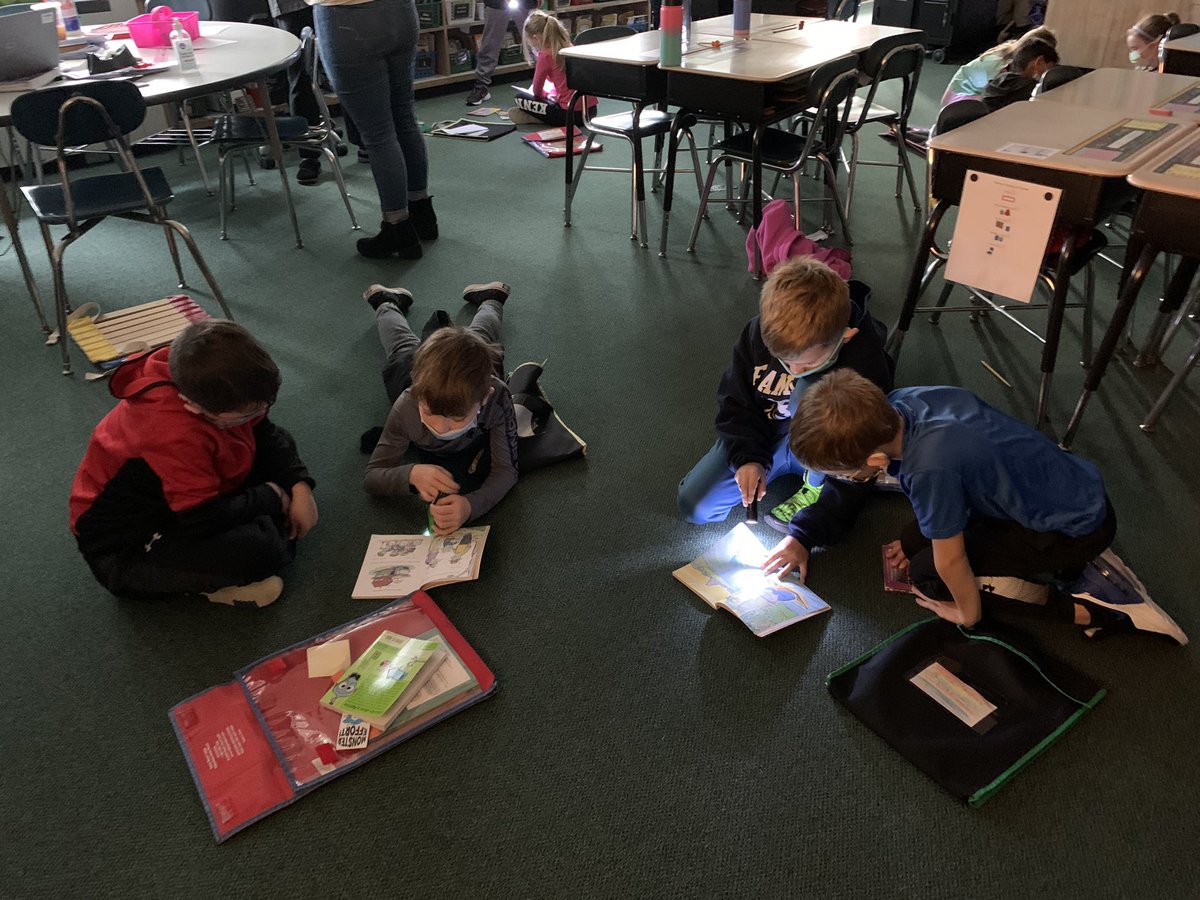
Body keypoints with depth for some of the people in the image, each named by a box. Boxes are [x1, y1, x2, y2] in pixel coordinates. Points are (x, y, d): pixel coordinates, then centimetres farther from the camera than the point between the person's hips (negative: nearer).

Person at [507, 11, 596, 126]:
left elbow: (537, 91, 2)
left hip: (571, 114, -7)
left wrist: (547, 94, 21)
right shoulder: (568, 47, 11)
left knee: (520, 98, 7)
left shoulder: (545, 55, -10)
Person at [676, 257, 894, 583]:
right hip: (763, 436, 4)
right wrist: (747, 457, -20)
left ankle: (816, 487, -11)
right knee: (694, 506, -10)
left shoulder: (865, 365, -31)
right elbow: (735, 401, -4)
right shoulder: (759, 333, -21)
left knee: (810, 394, -36)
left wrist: (806, 534, -31)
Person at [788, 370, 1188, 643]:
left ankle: (1084, 608, -5)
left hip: (1076, 528, -8)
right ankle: (1075, 564, 12)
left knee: (927, 574, -7)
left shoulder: (929, 469, -38)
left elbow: (950, 561, -21)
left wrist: (969, 614, -3)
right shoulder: (895, 404, -15)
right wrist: (914, 538, 12)